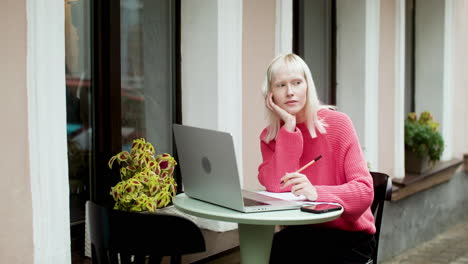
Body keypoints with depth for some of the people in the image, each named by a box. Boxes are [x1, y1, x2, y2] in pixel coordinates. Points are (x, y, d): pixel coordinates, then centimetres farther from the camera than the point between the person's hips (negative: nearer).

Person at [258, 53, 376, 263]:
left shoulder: (337, 123, -11)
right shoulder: (269, 137, 1)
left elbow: (364, 191, -18)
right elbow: (276, 189, -16)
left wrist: (316, 193, -35)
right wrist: (289, 128, -17)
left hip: (349, 234, -3)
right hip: (303, 231, 3)